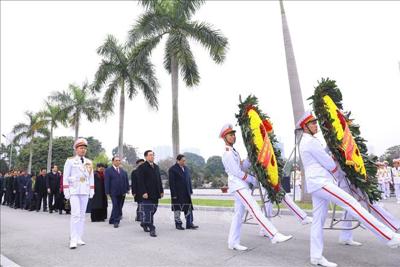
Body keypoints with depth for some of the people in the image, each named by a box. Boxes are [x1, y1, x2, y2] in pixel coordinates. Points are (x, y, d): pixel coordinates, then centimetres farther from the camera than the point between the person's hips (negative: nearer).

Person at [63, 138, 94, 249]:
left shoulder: (89, 162, 10)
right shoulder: (70, 161, -1)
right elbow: (65, 177, -3)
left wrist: (92, 191, 7)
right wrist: (66, 191, -8)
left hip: (85, 192, 4)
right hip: (74, 191, -4)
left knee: (82, 215, 7)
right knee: (76, 214, -13)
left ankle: (79, 238, 15)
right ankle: (73, 240, -10)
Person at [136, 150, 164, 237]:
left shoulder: (156, 167, 16)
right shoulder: (142, 167, -6)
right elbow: (140, 181, -12)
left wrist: (161, 191, 12)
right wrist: (143, 192, -18)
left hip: (155, 194, 7)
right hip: (147, 194, -7)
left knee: (153, 210, 12)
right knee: (148, 212, -4)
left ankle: (144, 223, 32)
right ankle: (152, 229, 2)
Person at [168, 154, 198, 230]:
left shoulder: (186, 168, 11)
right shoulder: (172, 169, -10)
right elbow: (171, 183, -13)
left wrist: (190, 191, 10)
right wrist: (174, 194, -16)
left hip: (186, 193, 6)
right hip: (177, 193, -6)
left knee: (189, 208, 6)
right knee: (177, 209, 6)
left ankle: (189, 224, 13)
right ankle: (178, 224, 19)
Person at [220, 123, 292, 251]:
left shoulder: (233, 152, 20)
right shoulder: (227, 153, -11)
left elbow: (243, 166, 14)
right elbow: (237, 172, -16)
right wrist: (253, 180, -8)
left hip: (242, 185, 10)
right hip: (238, 186, -10)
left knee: (238, 214, 10)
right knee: (255, 210, -16)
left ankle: (233, 242, 16)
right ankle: (274, 236, -19)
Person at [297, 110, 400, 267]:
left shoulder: (304, 142, 21)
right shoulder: (310, 141, -10)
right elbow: (327, 162, -8)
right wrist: (336, 172, 10)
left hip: (317, 184, 10)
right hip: (320, 182, -10)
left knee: (318, 220, 6)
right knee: (352, 204, -11)